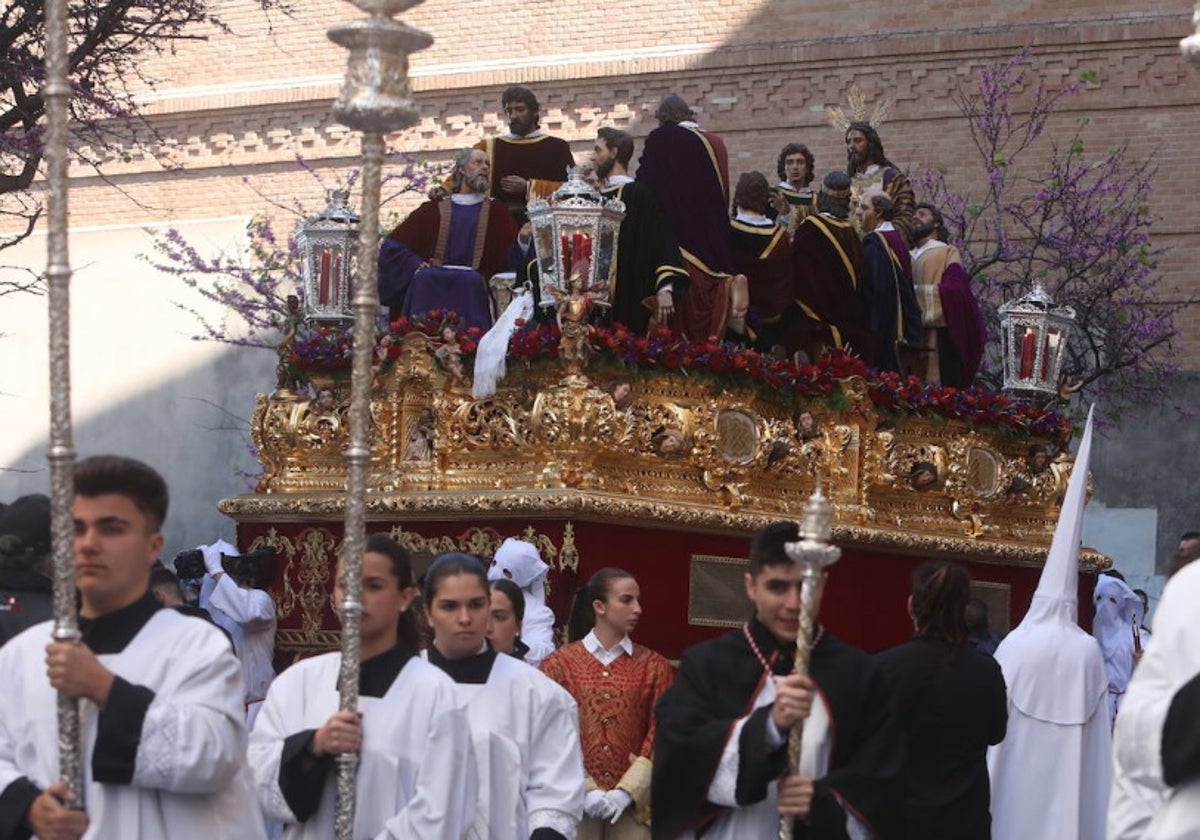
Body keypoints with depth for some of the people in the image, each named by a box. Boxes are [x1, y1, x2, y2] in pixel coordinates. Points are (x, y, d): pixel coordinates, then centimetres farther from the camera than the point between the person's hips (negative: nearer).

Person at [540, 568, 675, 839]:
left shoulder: (654, 667, 8)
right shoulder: (559, 663, 5)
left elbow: (660, 736, 2)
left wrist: (626, 792, -9)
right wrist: (585, 791, -10)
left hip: (634, 801, 1)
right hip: (575, 801, -1)